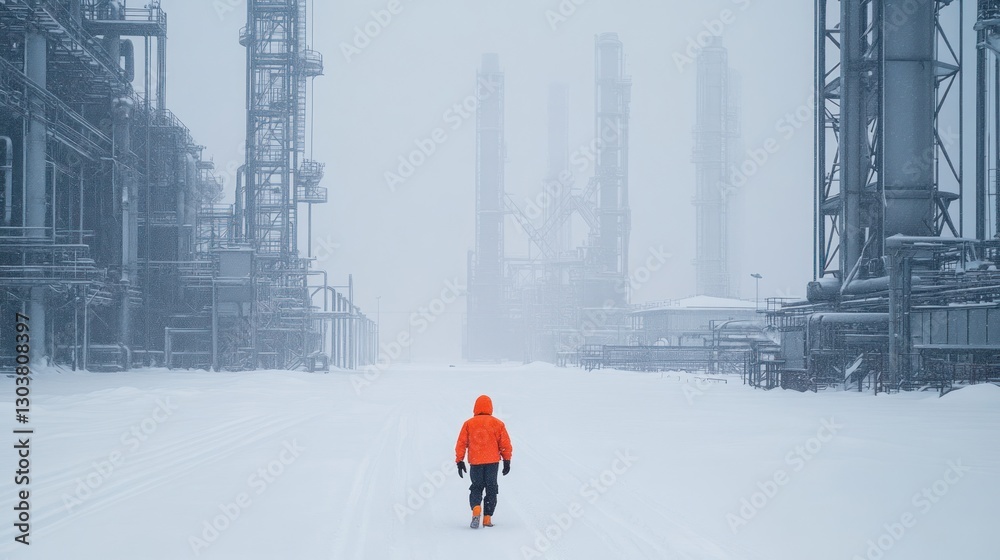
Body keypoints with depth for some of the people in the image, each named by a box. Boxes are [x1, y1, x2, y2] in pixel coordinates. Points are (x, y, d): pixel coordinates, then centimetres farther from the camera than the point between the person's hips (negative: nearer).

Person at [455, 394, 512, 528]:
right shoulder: (497, 423, 1)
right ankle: (487, 518, 3)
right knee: (491, 489, 9)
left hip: (475, 462, 0)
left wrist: (459, 461, 7)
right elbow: (505, 443, 2)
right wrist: (507, 461, 10)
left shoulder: (469, 424, 1)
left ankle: (476, 508, -18)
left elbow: (461, 443, 1)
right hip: (493, 461, 0)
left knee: (476, 488, 11)